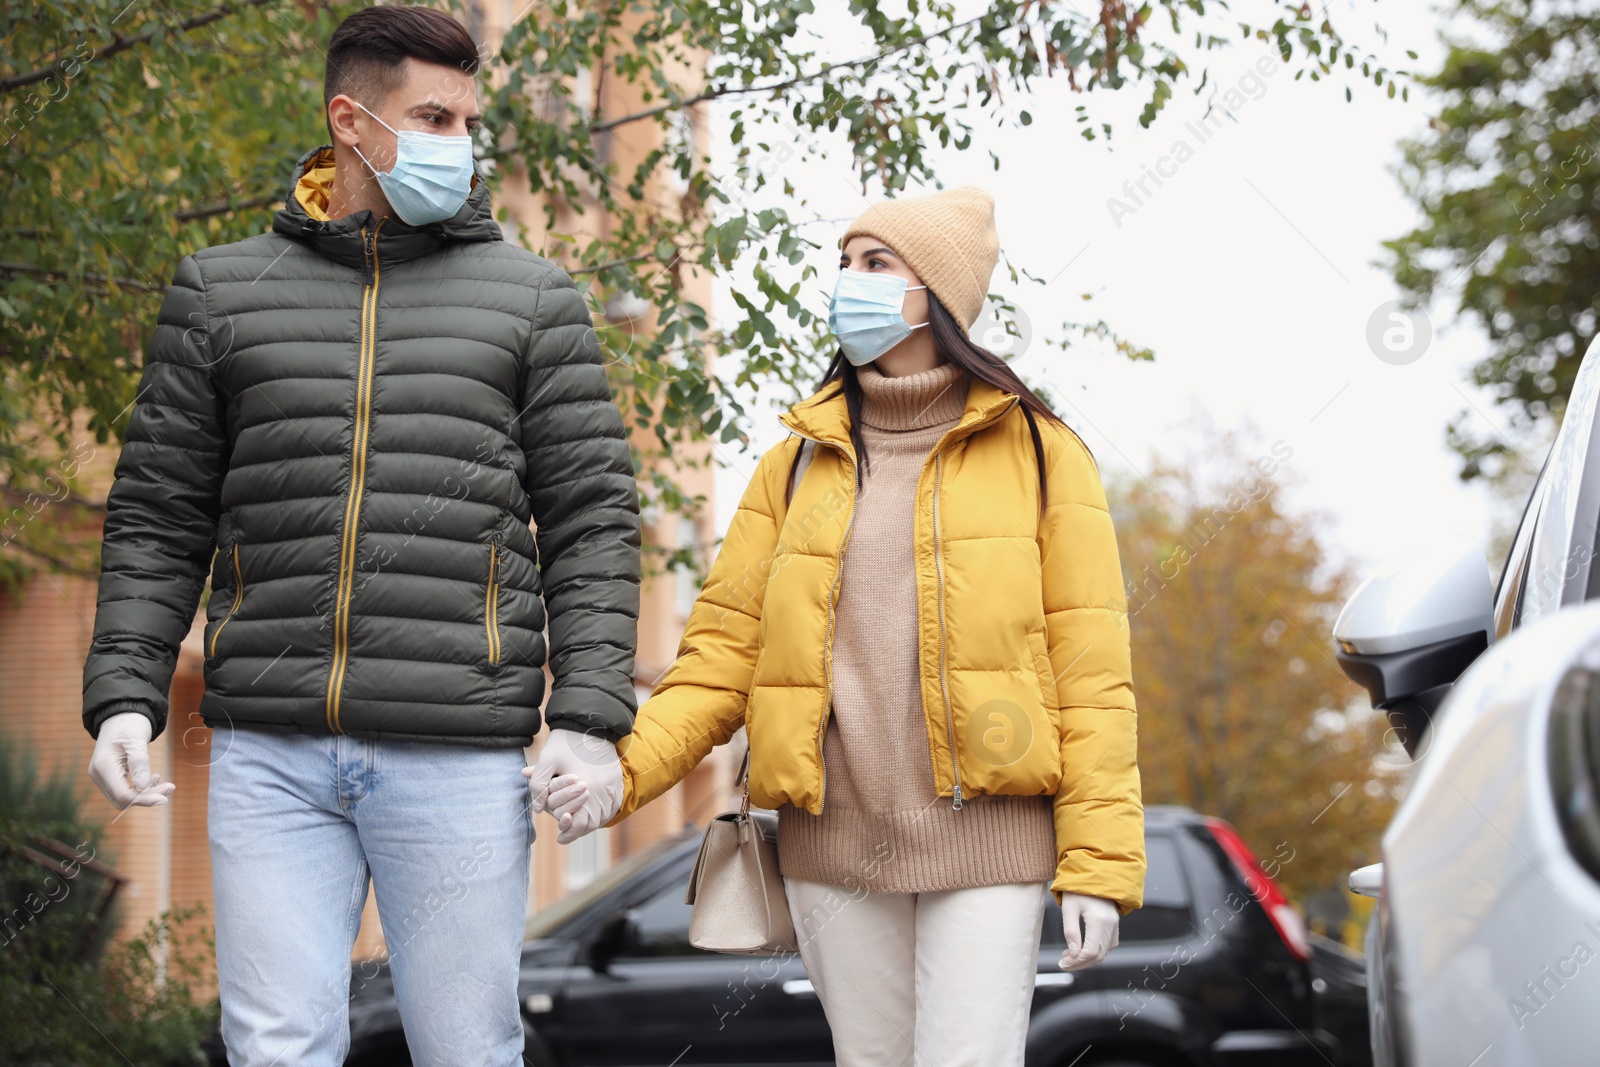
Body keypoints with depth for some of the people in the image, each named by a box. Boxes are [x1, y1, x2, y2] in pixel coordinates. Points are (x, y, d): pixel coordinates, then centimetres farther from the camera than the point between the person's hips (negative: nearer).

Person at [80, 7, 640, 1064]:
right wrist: (124, 693, 0)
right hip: (270, 755, 1)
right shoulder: (220, 291, 12)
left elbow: (592, 520, 5)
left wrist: (589, 717, -5)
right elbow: (158, 516, 12)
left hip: (460, 755, -1)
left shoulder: (532, 297, 9)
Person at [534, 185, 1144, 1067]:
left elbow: (1088, 665, -2)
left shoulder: (1035, 453, 2)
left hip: (986, 831, -3)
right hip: (835, 840, 4)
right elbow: (724, 654, 6)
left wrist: (1098, 862, -9)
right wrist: (623, 766, -11)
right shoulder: (796, 464, 11)